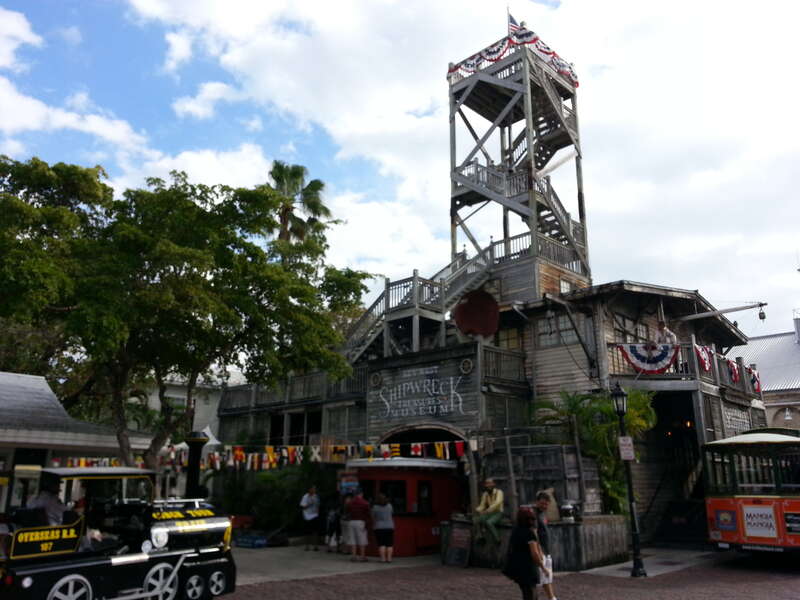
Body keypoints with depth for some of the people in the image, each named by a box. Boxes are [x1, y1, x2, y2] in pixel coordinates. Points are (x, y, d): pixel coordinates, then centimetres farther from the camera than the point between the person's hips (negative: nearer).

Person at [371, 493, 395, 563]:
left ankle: (383, 558, -4)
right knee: (389, 544, 5)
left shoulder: (375, 507, -6)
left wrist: (373, 526, 21)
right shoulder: (389, 506, 1)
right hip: (389, 527, 2)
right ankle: (389, 558, 0)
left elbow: (373, 518, 3)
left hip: (379, 528, -2)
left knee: (381, 544, 0)